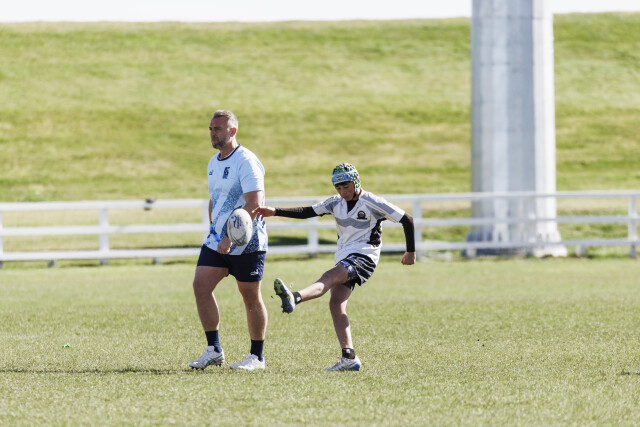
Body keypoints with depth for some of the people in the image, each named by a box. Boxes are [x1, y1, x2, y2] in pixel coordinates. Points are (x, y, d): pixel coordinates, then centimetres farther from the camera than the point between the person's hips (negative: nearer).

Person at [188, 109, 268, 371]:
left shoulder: (246, 162, -15)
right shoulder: (213, 163, 12)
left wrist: (230, 238, -26)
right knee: (201, 285, -5)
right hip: (218, 240, 8)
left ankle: (257, 357, 10)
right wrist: (213, 231, 15)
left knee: (250, 296, 0)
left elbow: (254, 205, -23)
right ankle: (214, 350, 2)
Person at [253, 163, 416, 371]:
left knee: (330, 277, -32)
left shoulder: (372, 203, -3)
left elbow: (406, 220, 2)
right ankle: (349, 358, -12)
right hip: (344, 259, 7)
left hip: (363, 256, -7)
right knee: (336, 305, -9)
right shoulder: (336, 203, 13)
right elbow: (306, 212, 4)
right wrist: (275, 212, -8)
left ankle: (294, 298, -59)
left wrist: (411, 252, 5)